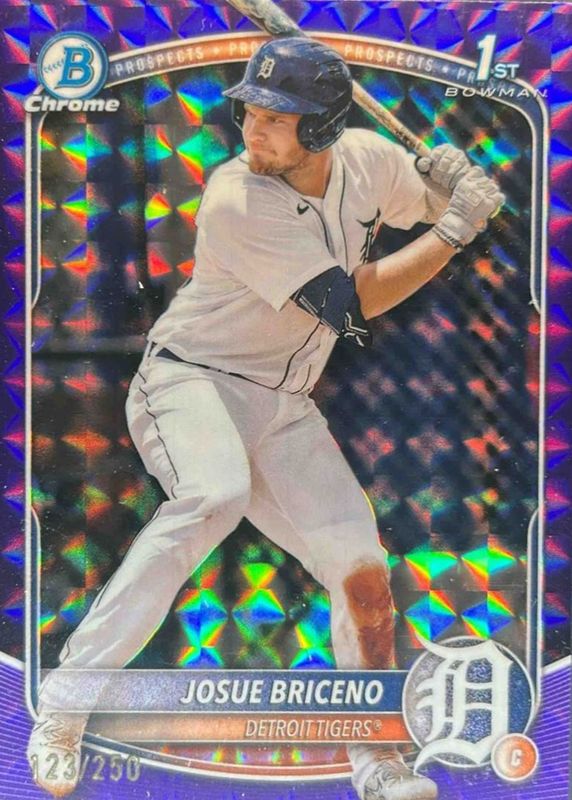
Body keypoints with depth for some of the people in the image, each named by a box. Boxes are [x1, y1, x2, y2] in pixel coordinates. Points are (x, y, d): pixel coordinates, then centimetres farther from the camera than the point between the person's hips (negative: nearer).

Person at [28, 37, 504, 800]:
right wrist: (455, 230, -15)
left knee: (364, 572, -1)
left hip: (286, 407, 6)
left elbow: (435, 206, 19)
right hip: (191, 378, -5)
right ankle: (64, 706, -28)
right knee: (216, 496, -38)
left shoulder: (369, 157, -2)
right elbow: (353, 304, -21)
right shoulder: (236, 201, -20)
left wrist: (452, 179, -5)